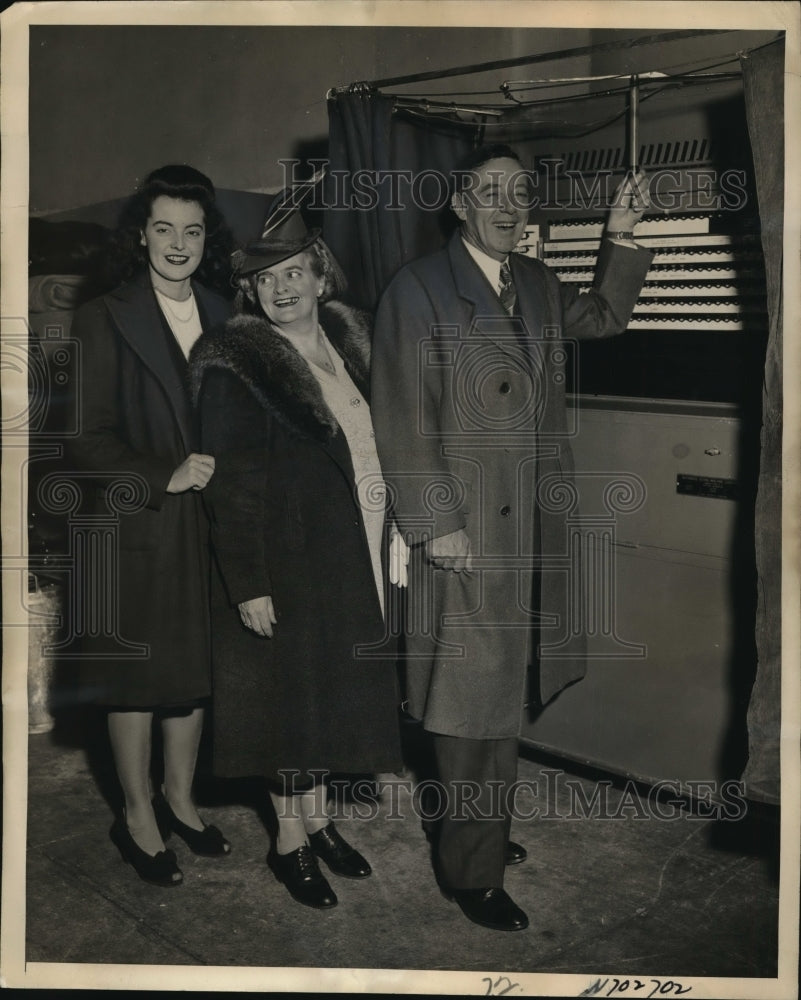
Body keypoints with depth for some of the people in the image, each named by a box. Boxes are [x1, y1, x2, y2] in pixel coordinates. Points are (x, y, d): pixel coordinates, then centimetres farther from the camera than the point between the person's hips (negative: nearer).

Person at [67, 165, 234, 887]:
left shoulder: (224, 318, 7)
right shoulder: (104, 320, -7)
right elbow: (87, 440, -11)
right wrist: (166, 475, -19)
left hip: (208, 523, 5)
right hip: (136, 529, -4)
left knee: (194, 668, 14)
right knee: (136, 676, 8)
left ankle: (179, 799, 34)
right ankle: (138, 816, 26)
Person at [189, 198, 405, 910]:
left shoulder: (350, 342, 7)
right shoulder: (236, 366, -12)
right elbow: (229, 486, -15)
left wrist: (390, 542, 9)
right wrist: (248, 585, -18)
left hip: (355, 557, 6)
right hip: (288, 562, -6)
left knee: (335, 688, 15)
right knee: (293, 690, 5)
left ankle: (318, 815, 32)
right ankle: (291, 838, 22)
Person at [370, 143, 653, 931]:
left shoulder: (536, 283, 12)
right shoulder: (419, 289, -9)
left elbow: (604, 316, 27)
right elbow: (402, 419, -13)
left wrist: (620, 236, 12)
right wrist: (435, 522, -17)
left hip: (535, 523, 7)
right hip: (465, 528, -7)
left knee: (505, 689, 16)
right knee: (477, 696, 1)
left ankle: (480, 830, 34)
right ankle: (472, 870, 16)